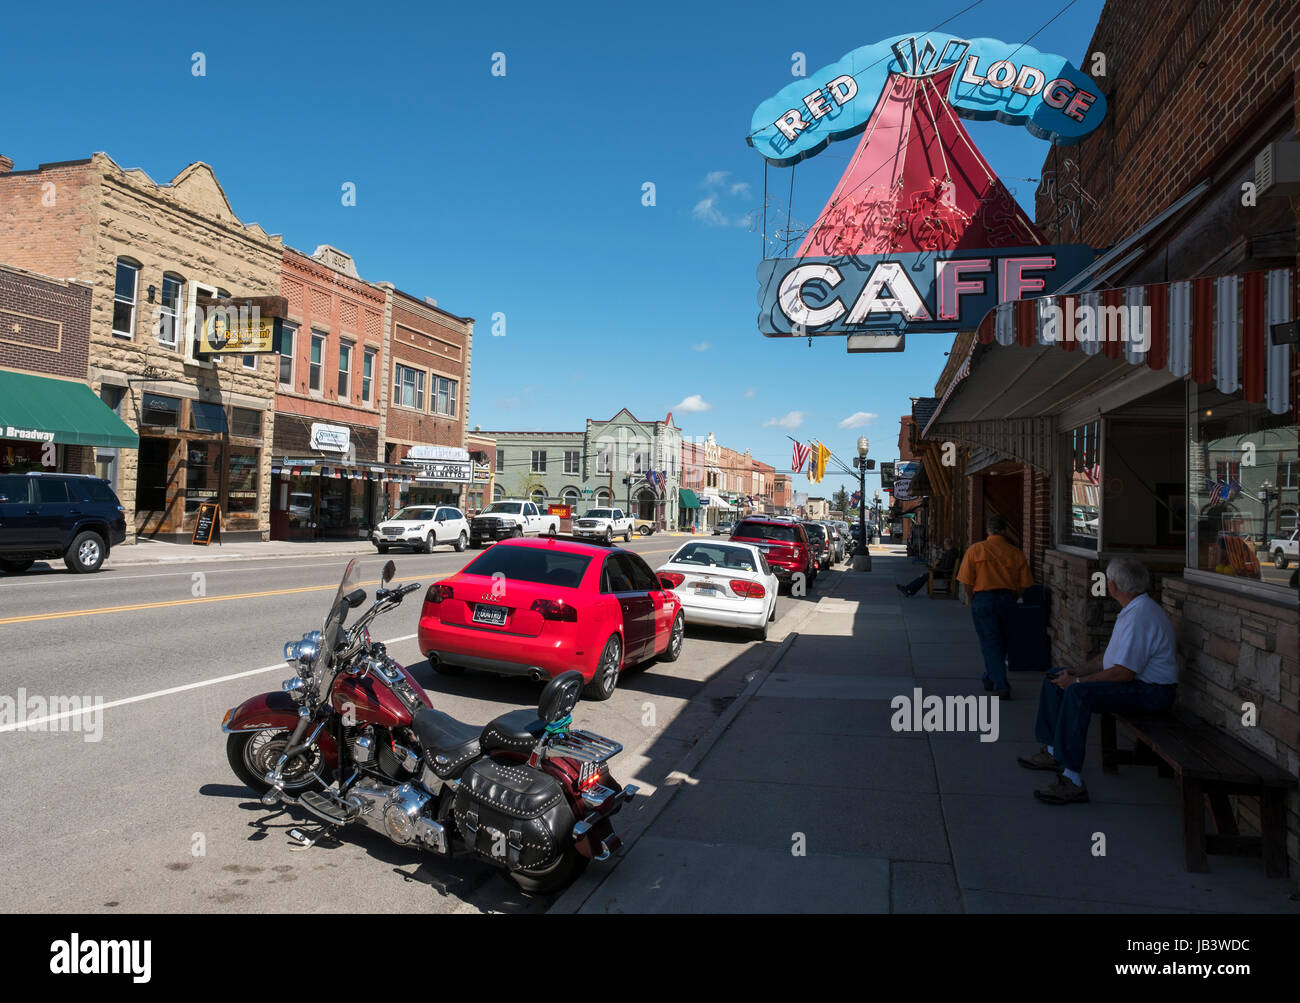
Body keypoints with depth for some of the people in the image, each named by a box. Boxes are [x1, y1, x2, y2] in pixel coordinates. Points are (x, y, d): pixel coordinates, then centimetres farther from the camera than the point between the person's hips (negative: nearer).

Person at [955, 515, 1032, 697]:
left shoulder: (975, 550, -5)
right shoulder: (1016, 553, 0)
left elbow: (967, 582, -7)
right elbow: (1024, 585, 1)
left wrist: (974, 600, 8)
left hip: (983, 599, -2)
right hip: (1007, 599, 3)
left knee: (990, 643, 2)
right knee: (1002, 642, 18)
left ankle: (1001, 686, -4)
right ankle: (990, 679, 32)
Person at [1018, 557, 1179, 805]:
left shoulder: (1140, 615, -23)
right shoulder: (1132, 609, 12)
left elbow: (1124, 672, -27)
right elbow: (1111, 657, 17)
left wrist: (1077, 681, -19)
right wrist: (1076, 672, 4)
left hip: (1151, 691, -11)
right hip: (1134, 683, 11)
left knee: (1077, 693, -33)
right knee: (1055, 678, 11)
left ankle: (1073, 781, -31)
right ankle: (1053, 752, 18)